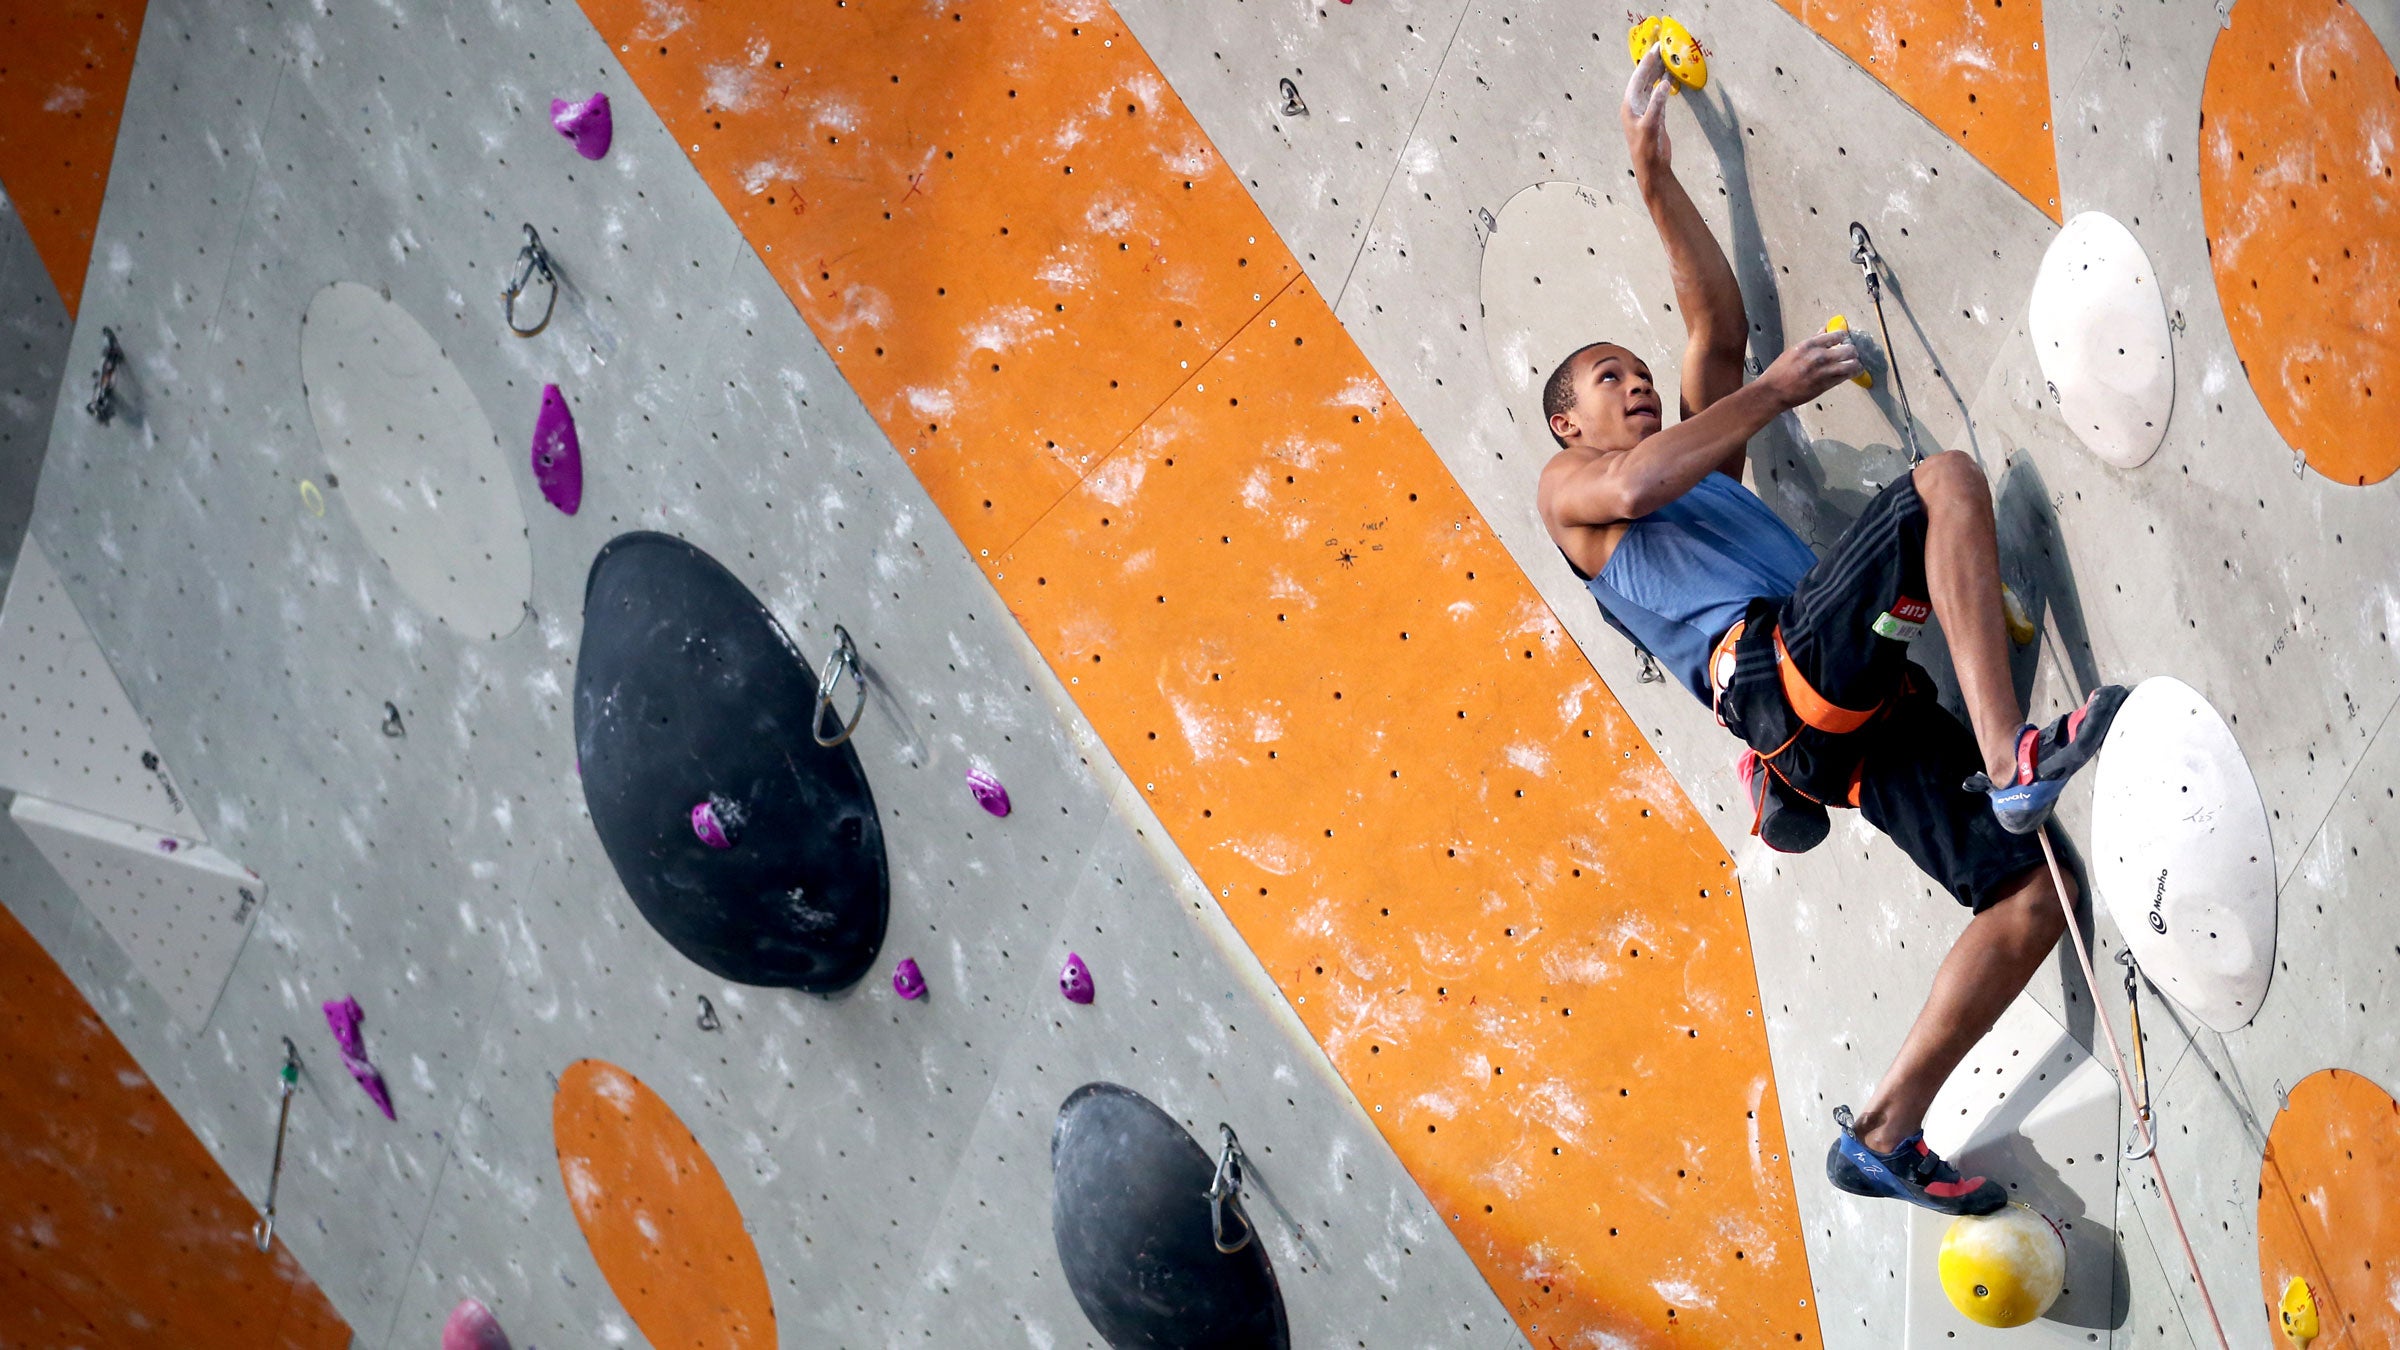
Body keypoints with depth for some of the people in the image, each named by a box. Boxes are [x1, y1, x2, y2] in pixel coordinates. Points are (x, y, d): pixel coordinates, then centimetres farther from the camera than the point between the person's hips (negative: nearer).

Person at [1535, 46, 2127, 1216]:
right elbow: (1637, 486, -7)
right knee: (1947, 479, -19)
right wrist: (1779, 390, 1)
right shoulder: (1568, 485, 19)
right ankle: (2010, 758, -32)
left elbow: (1718, 322, 28)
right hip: (1777, 664, -7)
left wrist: (1654, 175, 25)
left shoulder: (1700, 458, 38)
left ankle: (1882, 1134, -3)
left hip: (1859, 706, 7)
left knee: (2031, 897, -5)